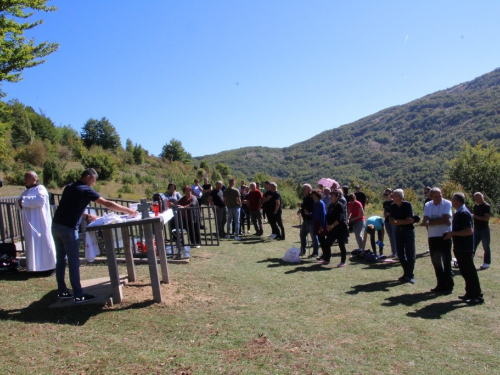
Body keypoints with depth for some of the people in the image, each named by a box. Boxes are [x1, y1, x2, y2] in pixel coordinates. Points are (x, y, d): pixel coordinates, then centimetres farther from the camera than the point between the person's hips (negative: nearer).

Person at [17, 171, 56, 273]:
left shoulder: (40, 189, -4)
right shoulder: (25, 192, 20)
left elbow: (40, 200, -22)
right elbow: (19, 205, 17)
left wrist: (24, 200, -14)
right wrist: (20, 203, -7)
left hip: (40, 223, -7)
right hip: (29, 224, 7)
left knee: (43, 242, -5)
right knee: (31, 244, 6)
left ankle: (50, 265, 2)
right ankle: (34, 266, 11)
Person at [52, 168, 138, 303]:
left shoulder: (69, 187, 15)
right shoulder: (86, 191, -8)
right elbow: (107, 204, -11)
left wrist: (86, 216, 18)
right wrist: (128, 211, -7)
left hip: (56, 225, 8)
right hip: (68, 229, -8)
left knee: (60, 259, 13)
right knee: (74, 262, -3)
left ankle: (62, 291, 20)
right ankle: (78, 295, 1)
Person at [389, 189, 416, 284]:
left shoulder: (408, 205, -13)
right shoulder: (393, 206, 3)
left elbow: (410, 220, -16)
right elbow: (391, 220, 4)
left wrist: (399, 221, -13)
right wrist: (394, 222, -17)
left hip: (408, 231, -5)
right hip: (398, 231, 5)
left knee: (410, 254, -3)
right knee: (400, 253, 8)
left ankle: (410, 275, 5)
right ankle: (406, 273, 20)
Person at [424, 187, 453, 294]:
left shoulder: (447, 203, -7)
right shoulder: (428, 205, 6)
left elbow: (445, 219, -18)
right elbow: (425, 222, -5)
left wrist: (432, 221, -10)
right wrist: (441, 220, -14)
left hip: (445, 236, -5)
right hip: (432, 237, 5)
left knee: (446, 262, 0)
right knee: (436, 262, 11)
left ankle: (449, 286, 9)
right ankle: (441, 285, 23)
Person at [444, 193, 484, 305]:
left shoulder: (463, 213, -19)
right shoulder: (459, 212, 13)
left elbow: (469, 231, -25)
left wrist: (453, 233, -21)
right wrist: (451, 234, 13)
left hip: (465, 249, -10)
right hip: (460, 248, 10)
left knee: (470, 272, -4)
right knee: (465, 271, 16)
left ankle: (478, 296, 3)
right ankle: (470, 293, 25)